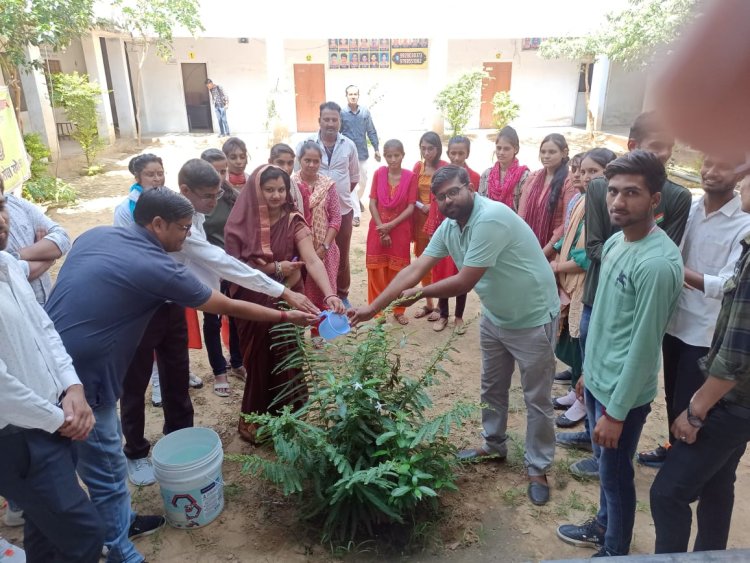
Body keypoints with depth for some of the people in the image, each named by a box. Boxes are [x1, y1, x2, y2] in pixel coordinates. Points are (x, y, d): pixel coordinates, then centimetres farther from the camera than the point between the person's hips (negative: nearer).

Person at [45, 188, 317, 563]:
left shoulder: (95, 235, 6)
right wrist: (287, 316, 3)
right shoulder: (157, 268, -17)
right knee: (107, 469, 7)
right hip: (78, 378, -9)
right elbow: (228, 307, -8)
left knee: (105, 456, 23)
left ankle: (122, 521, 42)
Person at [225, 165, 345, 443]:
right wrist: (275, 268, -16)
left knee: (287, 360, 9)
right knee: (257, 361, 11)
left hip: (286, 302, 1)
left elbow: (312, 260, -21)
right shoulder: (240, 223, -8)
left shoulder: (294, 222, -8)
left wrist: (330, 294, -37)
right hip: (253, 305, 0)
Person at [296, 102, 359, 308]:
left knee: (342, 255, 12)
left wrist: (341, 194, 8)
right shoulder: (306, 144, -5)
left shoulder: (349, 145, 1)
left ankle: (342, 295, 27)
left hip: (343, 209, 2)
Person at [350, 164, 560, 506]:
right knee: (492, 388, 21)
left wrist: (420, 294, -14)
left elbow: (464, 283, -29)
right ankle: (494, 446, 42)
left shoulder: (491, 219, -30)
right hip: (494, 317, 8)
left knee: (536, 398, 8)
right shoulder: (448, 228, -4)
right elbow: (414, 270, -8)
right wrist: (372, 307, -14)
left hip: (533, 318, -8)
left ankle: (537, 468, 25)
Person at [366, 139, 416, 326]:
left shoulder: (409, 176, -6)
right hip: (378, 229, 1)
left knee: (398, 272, 6)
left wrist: (391, 225, -14)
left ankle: (399, 310, 19)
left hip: (400, 230, -1)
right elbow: (372, 204, -3)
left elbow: (411, 207, -7)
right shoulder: (378, 173, -2)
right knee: (378, 272, 4)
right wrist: (382, 229, -10)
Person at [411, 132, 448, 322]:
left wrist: (433, 207, -16)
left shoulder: (445, 168, -8)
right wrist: (421, 206, -5)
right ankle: (428, 303, 23)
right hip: (420, 220, 5)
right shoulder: (418, 167, 7)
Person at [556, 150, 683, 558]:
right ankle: (603, 527, 48)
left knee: (616, 475, 13)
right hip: (598, 380, 8)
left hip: (623, 393, -8)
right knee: (606, 466, 25)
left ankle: (614, 550, 35)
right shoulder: (615, 242, 1)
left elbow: (643, 344, -23)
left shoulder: (658, 263, -26)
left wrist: (616, 411, -17)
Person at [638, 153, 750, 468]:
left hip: (706, 332, -5)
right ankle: (674, 449, 43)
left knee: (688, 405, 7)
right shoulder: (689, 209, 0)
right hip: (674, 320, 5)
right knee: (672, 396, 21)